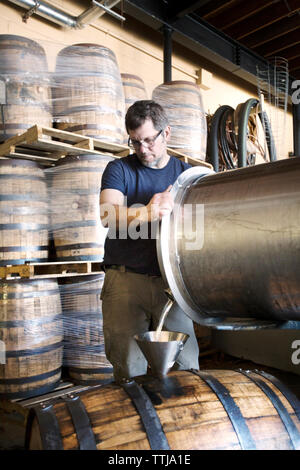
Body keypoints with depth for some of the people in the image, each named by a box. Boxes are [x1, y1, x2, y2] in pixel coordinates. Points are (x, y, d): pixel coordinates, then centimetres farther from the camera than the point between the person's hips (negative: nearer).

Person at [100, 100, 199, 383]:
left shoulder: (185, 173, 14)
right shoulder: (119, 169, 7)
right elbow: (108, 215, -10)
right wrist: (148, 213, -29)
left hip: (170, 282, 2)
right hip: (125, 279, -1)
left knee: (186, 366, 5)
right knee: (129, 371, 3)